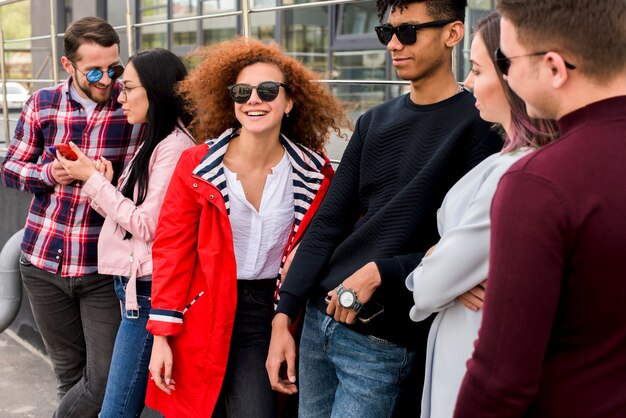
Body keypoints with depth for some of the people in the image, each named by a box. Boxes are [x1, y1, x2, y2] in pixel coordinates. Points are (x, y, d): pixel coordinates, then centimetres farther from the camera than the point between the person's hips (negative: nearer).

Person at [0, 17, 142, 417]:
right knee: (70, 372, 14)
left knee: (106, 381, -1)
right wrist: (48, 173, -10)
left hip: (103, 267, -2)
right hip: (44, 261, 3)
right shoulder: (42, 104, 2)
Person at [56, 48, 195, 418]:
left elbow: (148, 225, -17)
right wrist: (104, 183, -5)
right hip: (134, 286, 10)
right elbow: (131, 217, 13)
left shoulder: (175, 146, -14)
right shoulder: (154, 142, 16)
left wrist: (93, 179, -9)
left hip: (148, 290, -10)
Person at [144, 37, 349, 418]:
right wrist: (162, 336, -8)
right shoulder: (196, 165, -7)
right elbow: (172, 250, -5)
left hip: (269, 316, 1)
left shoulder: (315, 175, -4)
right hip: (202, 316, 0)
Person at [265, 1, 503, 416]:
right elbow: (328, 223, 7)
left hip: (383, 343, -6)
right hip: (319, 319, 6)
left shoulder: (477, 125, -9)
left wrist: (380, 273, -16)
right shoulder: (374, 122, 9)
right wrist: (283, 318, 2)